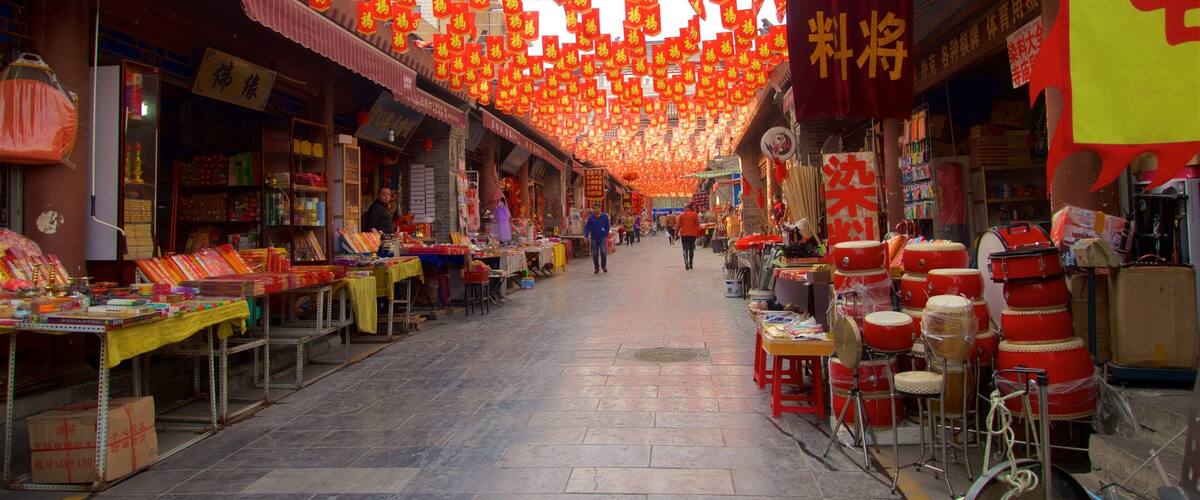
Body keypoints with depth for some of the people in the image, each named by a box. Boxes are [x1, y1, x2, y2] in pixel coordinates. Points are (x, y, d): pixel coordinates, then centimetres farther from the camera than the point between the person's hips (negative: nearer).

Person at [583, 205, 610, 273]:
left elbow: (607, 227, 5)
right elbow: (587, 227, 3)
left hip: (602, 238, -2)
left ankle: (603, 265, 12)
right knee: (595, 254, 4)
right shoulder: (591, 217, 1)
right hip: (594, 238, 2)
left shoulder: (605, 216, -1)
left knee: (603, 252, -11)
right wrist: (586, 236, -10)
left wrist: (606, 235, -3)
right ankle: (597, 268, 17)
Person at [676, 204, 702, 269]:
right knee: (691, 249, 12)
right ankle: (690, 264, 15)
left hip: (683, 234, 0)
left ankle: (686, 263, -18)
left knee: (685, 249, 1)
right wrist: (698, 233, 10)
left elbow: (678, 225, 3)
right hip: (693, 234, 0)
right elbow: (697, 225, 0)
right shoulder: (695, 214, 0)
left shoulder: (681, 215, 2)